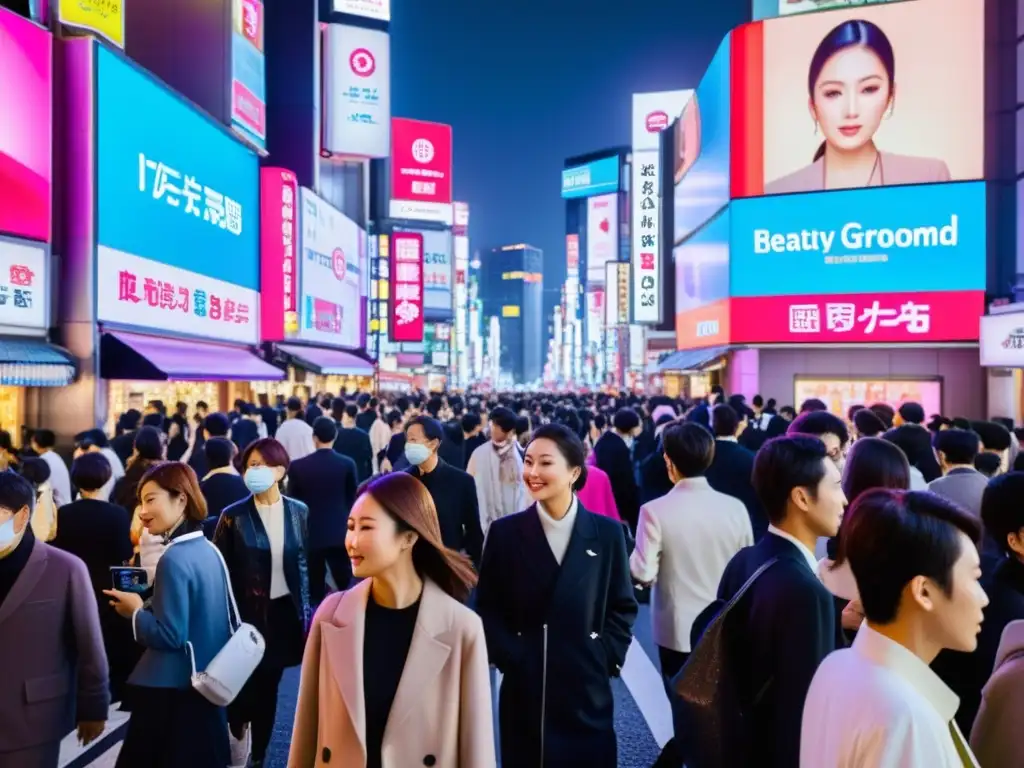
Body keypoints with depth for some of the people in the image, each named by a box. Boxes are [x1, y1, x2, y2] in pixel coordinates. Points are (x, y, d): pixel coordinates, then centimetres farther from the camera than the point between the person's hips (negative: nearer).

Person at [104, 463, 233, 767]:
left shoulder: (174, 559, -21)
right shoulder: (208, 549, 4)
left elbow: (170, 636, -21)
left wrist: (135, 612, -7)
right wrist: (148, 605, 9)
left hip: (172, 691, -8)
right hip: (206, 684, 8)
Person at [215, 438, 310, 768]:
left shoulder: (298, 511, -1)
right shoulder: (233, 516, -6)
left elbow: (303, 562, 6)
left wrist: (306, 609, 3)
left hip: (284, 611, 2)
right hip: (246, 612, -2)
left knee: (269, 686, 12)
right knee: (245, 683, 3)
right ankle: (237, 724, 34)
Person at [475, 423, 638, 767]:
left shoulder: (607, 532, -2)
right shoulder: (504, 531, -4)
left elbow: (623, 607, 4)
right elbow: (487, 607, 0)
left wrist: (607, 657, -6)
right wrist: (510, 657, -10)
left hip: (587, 687, 0)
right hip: (523, 687, 0)